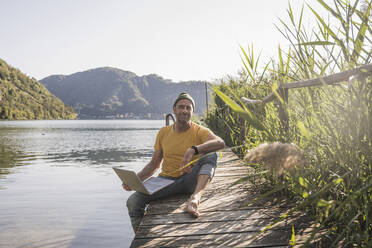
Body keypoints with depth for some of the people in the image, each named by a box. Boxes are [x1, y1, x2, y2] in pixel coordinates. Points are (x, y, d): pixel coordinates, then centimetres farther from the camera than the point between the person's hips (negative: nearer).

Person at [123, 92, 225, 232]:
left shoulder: (199, 131, -2)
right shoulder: (163, 132, 9)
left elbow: (220, 143, -25)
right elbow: (154, 165, 14)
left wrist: (193, 150, -39)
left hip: (190, 182, -2)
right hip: (167, 180, 3)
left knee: (210, 156, -29)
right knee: (133, 202, -20)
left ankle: (195, 198, -48)